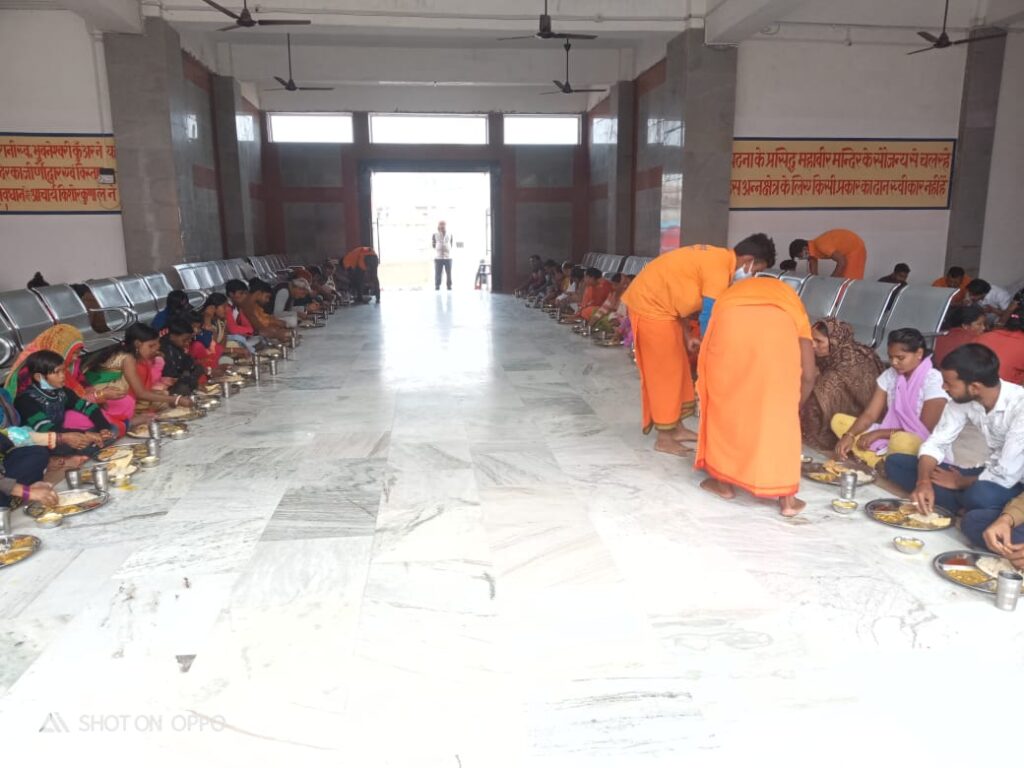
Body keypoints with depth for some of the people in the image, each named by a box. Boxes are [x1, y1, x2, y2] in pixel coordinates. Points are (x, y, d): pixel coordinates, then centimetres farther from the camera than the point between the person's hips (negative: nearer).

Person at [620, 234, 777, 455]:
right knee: (666, 371, -2)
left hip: (652, 301, 10)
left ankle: (676, 428, 26)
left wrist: (685, 335, 15)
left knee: (676, 367, 15)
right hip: (649, 305, -10)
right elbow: (708, 317, -18)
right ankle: (664, 438, 9)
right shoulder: (719, 268, -19)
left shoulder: (716, 258, 13)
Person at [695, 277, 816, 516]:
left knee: (724, 404, 19)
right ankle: (787, 497, 18)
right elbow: (808, 375, 33)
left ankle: (723, 481, 31)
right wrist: (793, 407, 48)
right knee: (780, 414, 13)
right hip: (778, 327, 0)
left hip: (730, 322, 1)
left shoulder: (732, 293, 46)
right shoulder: (793, 306, 40)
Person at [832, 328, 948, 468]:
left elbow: (924, 431, -18)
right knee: (839, 420, -7)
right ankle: (880, 462, -23)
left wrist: (879, 433, -19)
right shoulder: (890, 374, 1)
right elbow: (870, 414, -4)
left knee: (901, 441, -42)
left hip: (922, 444, -7)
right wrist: (849, 435, -23)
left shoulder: (933, 380, -16)